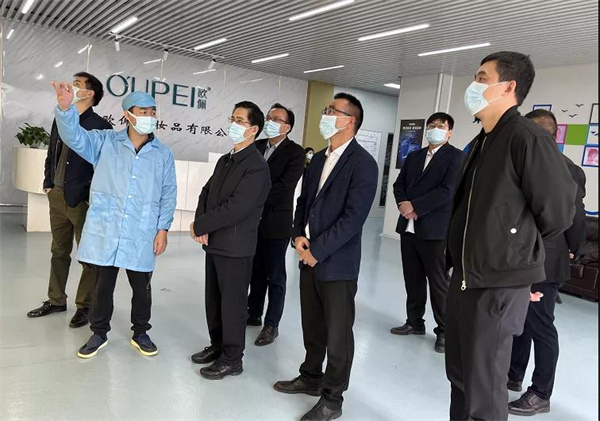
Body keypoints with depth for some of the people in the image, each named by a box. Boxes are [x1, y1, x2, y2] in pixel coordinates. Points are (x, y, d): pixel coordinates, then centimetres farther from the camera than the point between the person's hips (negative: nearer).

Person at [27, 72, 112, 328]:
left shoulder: (100, 126, -10)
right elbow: (52, 155, 19)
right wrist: (48, 183, 11)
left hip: (82, 200, -7)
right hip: (57, 196, 7)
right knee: (59, 251, 17)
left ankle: (85, 305, 17)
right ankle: (56, 300, 31)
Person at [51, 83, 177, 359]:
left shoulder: (163, 154, 6)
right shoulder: (105, 142, 5)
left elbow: (168, 194, 5)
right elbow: (74, 136, -8)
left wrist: (163, 228, -2)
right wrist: (65, 108, -28)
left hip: (142, 235, 1)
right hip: (105, 231, 0)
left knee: (141, 287, 11)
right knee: (103, 285, 11)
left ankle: (140, 333, 31)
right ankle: (99, 333, 31)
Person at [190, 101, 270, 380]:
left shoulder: (257, 166, -16)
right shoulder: (225, 160, 13)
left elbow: (236, 208, -23)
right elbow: (206, 193, 11)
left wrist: (199, 225, -15)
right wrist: (202, 225, -7)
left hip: (236, 247, -8)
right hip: (215, 243, 8)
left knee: (232, 303, 4)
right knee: (213, 300, 18)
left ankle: (232, 359, 20)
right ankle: (217, 346, 36)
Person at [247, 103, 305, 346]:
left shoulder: (295, 152, -9)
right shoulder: (257, 146, 8)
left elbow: (284, 187, -19)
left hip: (276, 222, -5)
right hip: (253, 220, 6)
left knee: (275, 276, 6)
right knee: (256, 271, 18)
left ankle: (271, 324, 18)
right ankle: (254, 314, 35)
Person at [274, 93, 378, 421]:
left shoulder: (362, 163, -13)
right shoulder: (319, 159, 12)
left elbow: (353, 218, -19)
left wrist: (317, 250, -17)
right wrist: (298, 236, -2)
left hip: (337, 263, -7)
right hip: (309, 257, 7)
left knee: (337, 333, 6)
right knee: (312, 326, 20)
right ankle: (311, 378, 39)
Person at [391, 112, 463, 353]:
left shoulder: (455, 156, -4)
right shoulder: (414, 156, 16)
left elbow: (447, 191, -15)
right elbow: (399, 184, 13)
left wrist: (414, 206, -16)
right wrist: (402, 203, -7)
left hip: (434, 229, -6)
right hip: (408, 227, 6)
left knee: (439, 283, 2)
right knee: (413, 280, 14)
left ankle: (444, 331, 15)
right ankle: (414, 322, 28)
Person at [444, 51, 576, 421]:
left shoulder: (528, 138, -15)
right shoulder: (481, 142, 12)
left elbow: (558, 211, -13)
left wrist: (518, 250, 2)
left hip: (499, 286, -8)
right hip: (464, 278, 9)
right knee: (460, 377, 20)